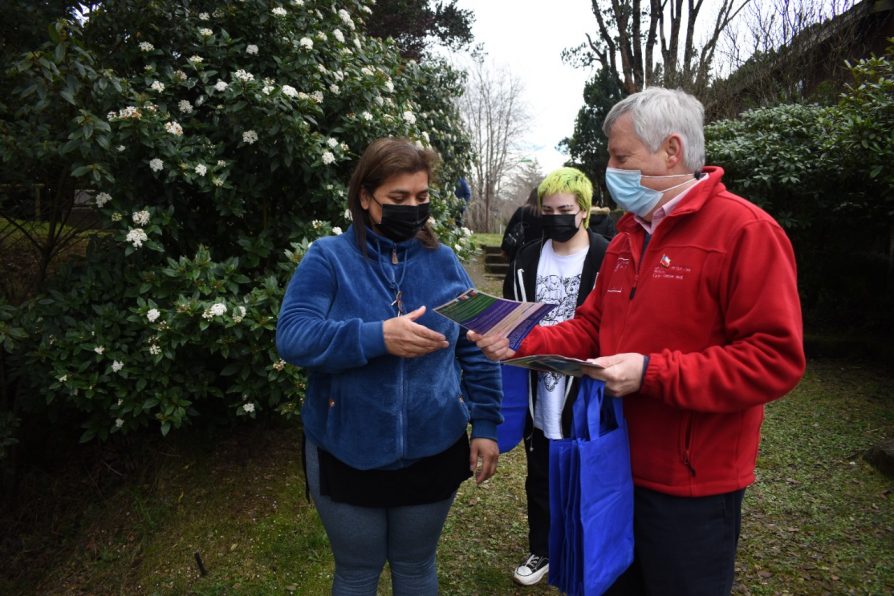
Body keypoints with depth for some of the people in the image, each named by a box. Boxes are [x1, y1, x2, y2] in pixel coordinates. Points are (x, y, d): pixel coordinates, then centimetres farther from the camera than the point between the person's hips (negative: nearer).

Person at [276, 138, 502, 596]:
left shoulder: (444, 261, 1)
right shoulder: (328, 257, -7)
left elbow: (475, 350, 3)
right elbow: (292, 337, -19)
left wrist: (485, 425, -1)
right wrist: (376, 336, -31)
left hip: (433, 451, 2)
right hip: (348, 453, -2)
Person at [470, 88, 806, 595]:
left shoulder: (745, 230, -17)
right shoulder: (627, 238, 9)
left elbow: (775, 360, -22)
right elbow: (590, 329, 11)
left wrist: (651, 373, -26)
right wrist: (521, 345, -5)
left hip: (691, 488, -7)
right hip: (618, 467, 7)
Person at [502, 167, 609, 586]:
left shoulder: (608, 260, -9)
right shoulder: (527, 259, 6)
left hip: (585, 395, -4)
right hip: (538, 394, 4)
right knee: (539, 479, 18)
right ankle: (542, 550, 38)